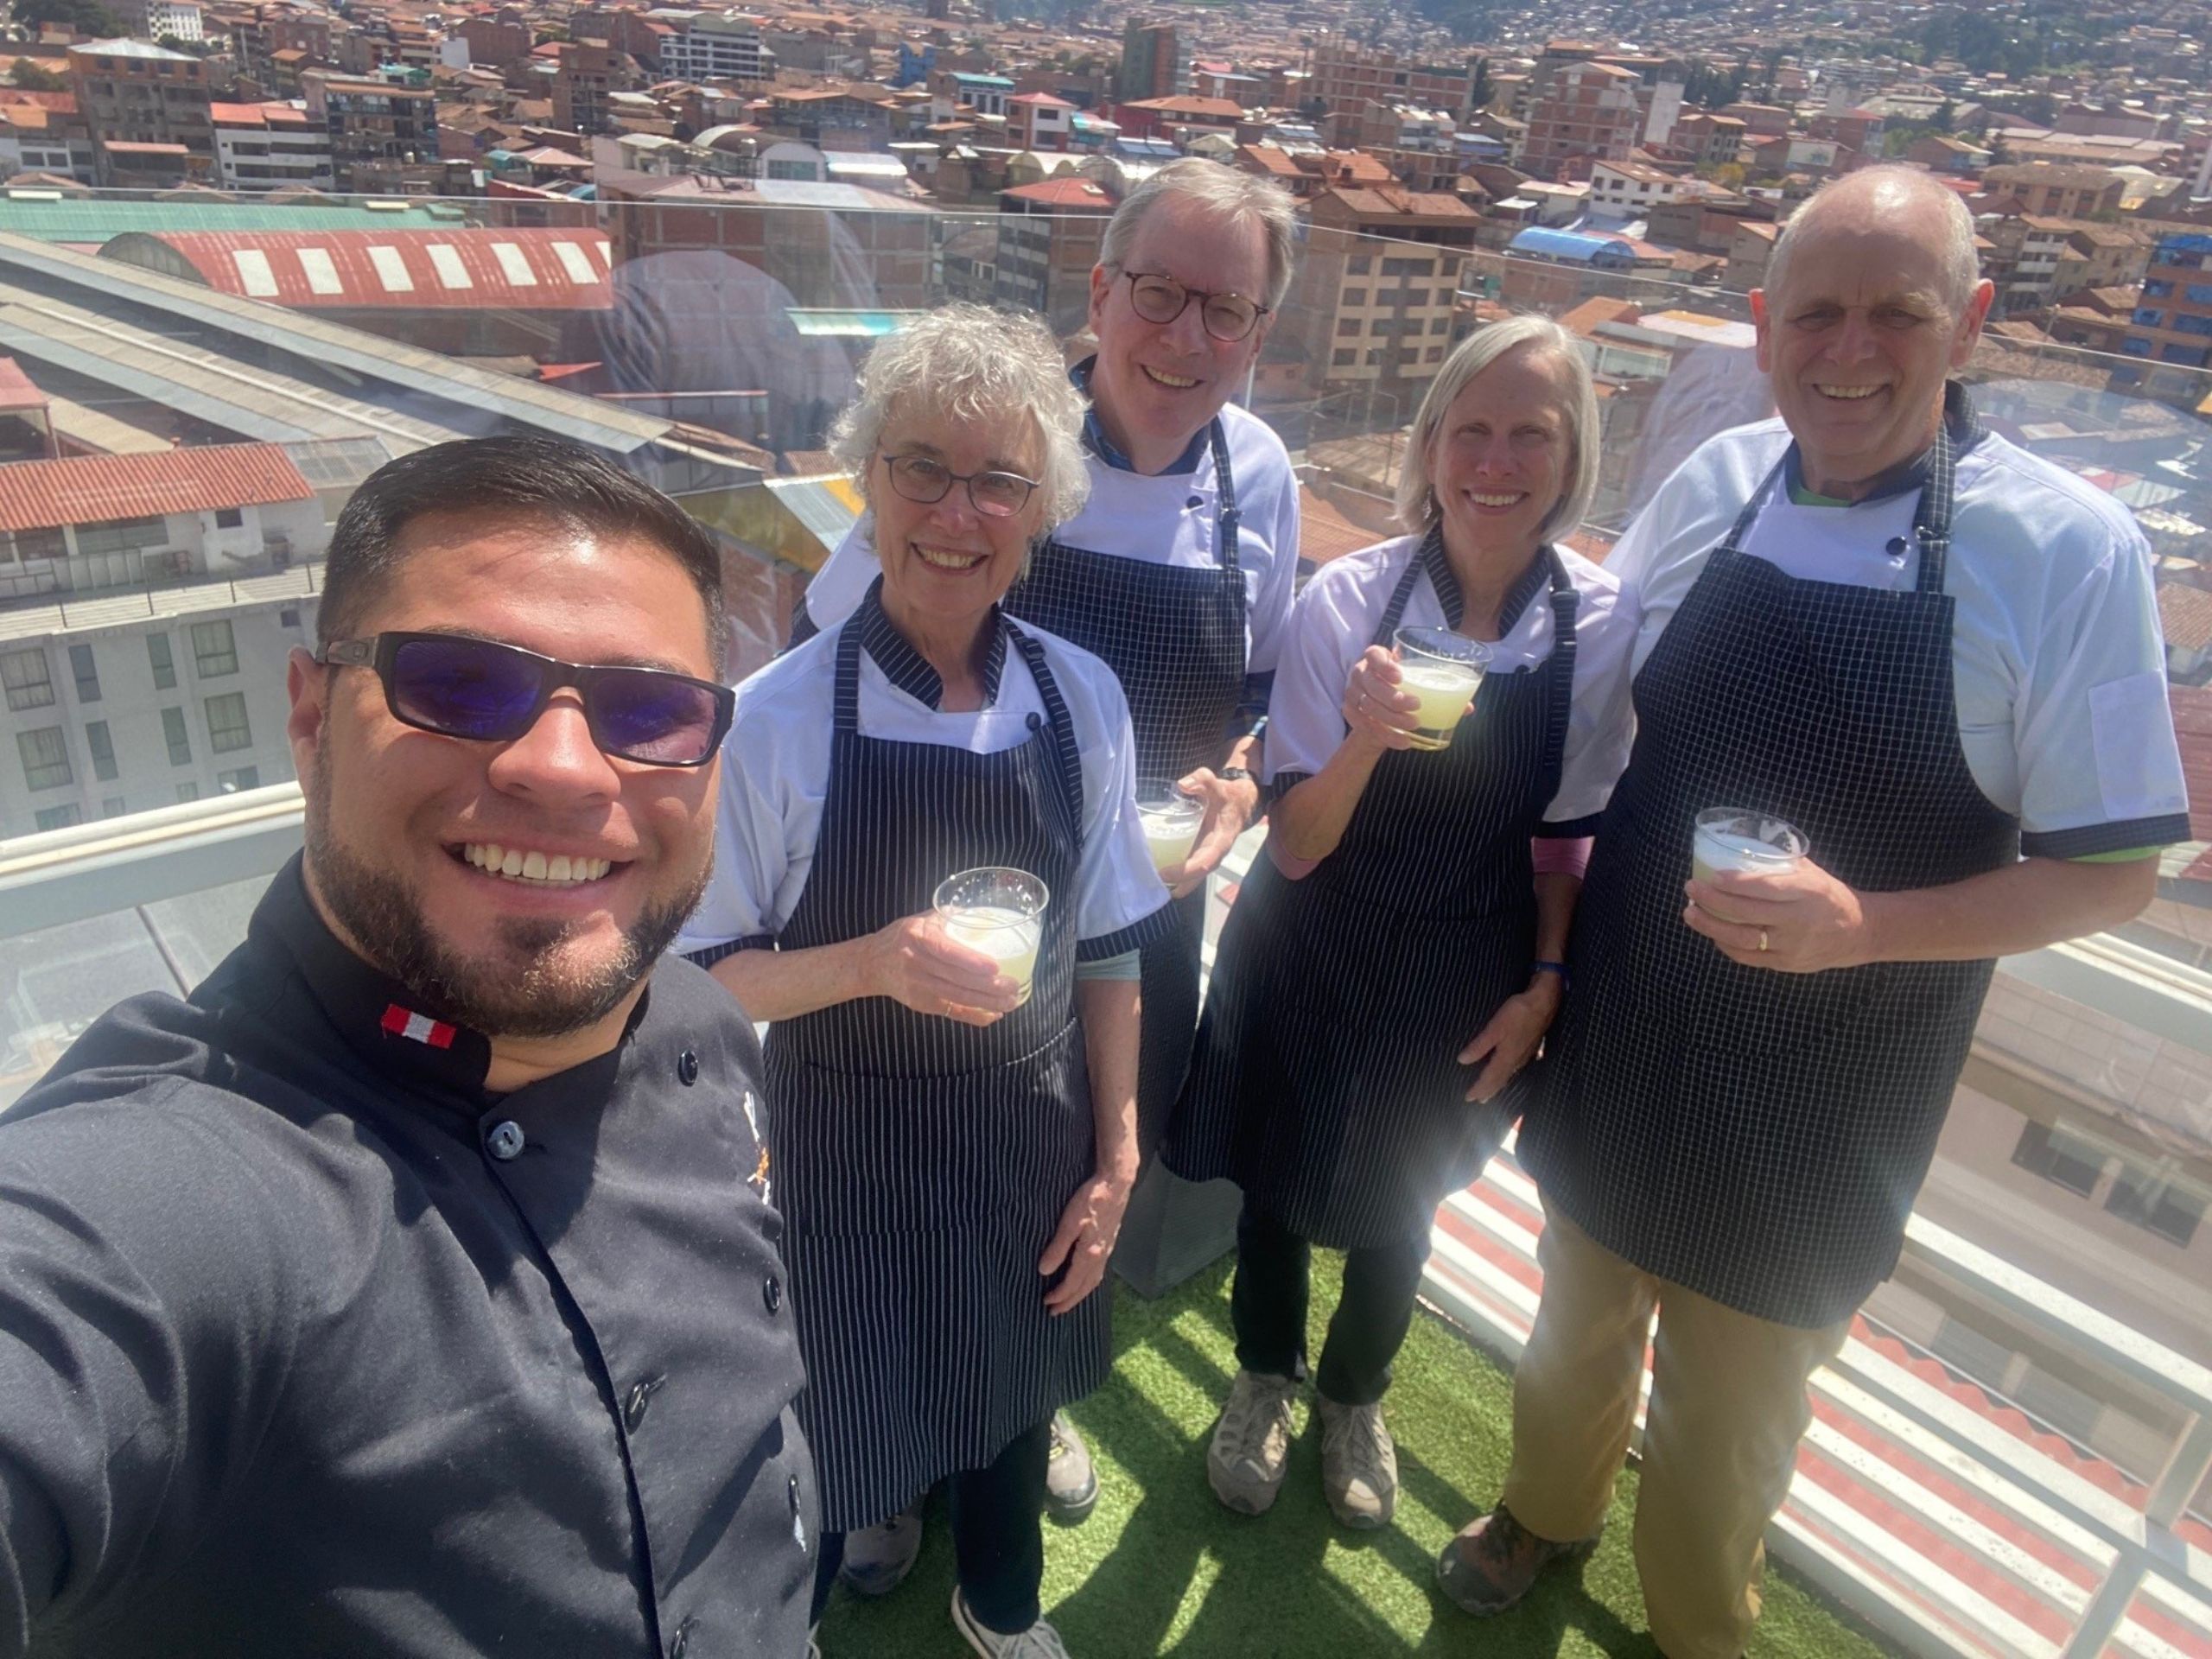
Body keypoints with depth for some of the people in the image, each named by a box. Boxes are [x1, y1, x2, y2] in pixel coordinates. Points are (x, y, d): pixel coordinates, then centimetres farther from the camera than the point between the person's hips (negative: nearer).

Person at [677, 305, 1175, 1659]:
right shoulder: (782, 714, -19)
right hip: (845, 1150, -3)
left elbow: (1105, 953, 0)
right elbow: (716, 974, -11)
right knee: (836, 1431, 14)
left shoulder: (1085, 700, -9)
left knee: (1013, 1387, 25)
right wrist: (873, 961, -29)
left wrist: (1114, 1162, 2)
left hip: (1028, 1136, 3)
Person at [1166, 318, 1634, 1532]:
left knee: (1398, 1204, 21)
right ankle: (1263, 1385, 50)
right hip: (1313, 960, -1)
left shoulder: (1599, 622, -14)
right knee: (1273, 1176, 18)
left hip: (1465, 978, 1)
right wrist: (1365, 738, -36)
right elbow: (1295, 845, -19)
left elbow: (1567, 830, 1)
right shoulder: (1347, 598, -20)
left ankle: (1354, 1399, 52)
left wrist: (1545, 983, -3)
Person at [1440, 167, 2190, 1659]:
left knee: (1730, 1412, 17)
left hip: (1821, 1110, -3)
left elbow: (2112, 869, -10)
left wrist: (1864, 926, -26)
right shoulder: (1707, 491, -4)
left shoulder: (2071, 551, -15)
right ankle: (1546, 1512, 56)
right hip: (1615, 1050, 3)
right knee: (1580, 1318, 25)